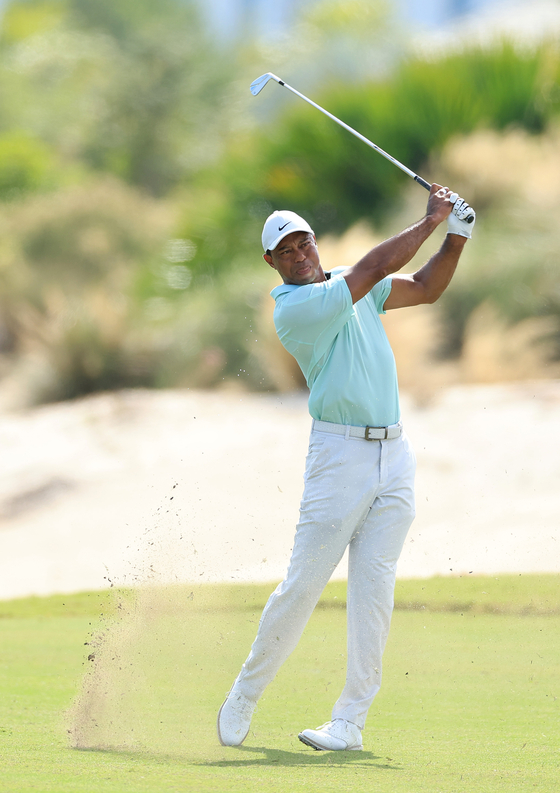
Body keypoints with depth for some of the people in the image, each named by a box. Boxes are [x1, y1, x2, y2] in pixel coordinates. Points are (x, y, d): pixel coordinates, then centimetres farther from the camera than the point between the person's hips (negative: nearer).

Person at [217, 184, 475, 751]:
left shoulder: (352, 288, 14)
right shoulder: (294, 308, -10)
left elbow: (424, 288, 19)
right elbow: (374, 267, -14)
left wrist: (456, 238, 3)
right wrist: (430, 223, -6)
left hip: (394, 455, 6)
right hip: (339, 454, -6)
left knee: (374, 588, -1)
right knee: (303, 583, -5)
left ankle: (351, 720, 1)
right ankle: (246, 694, 13)